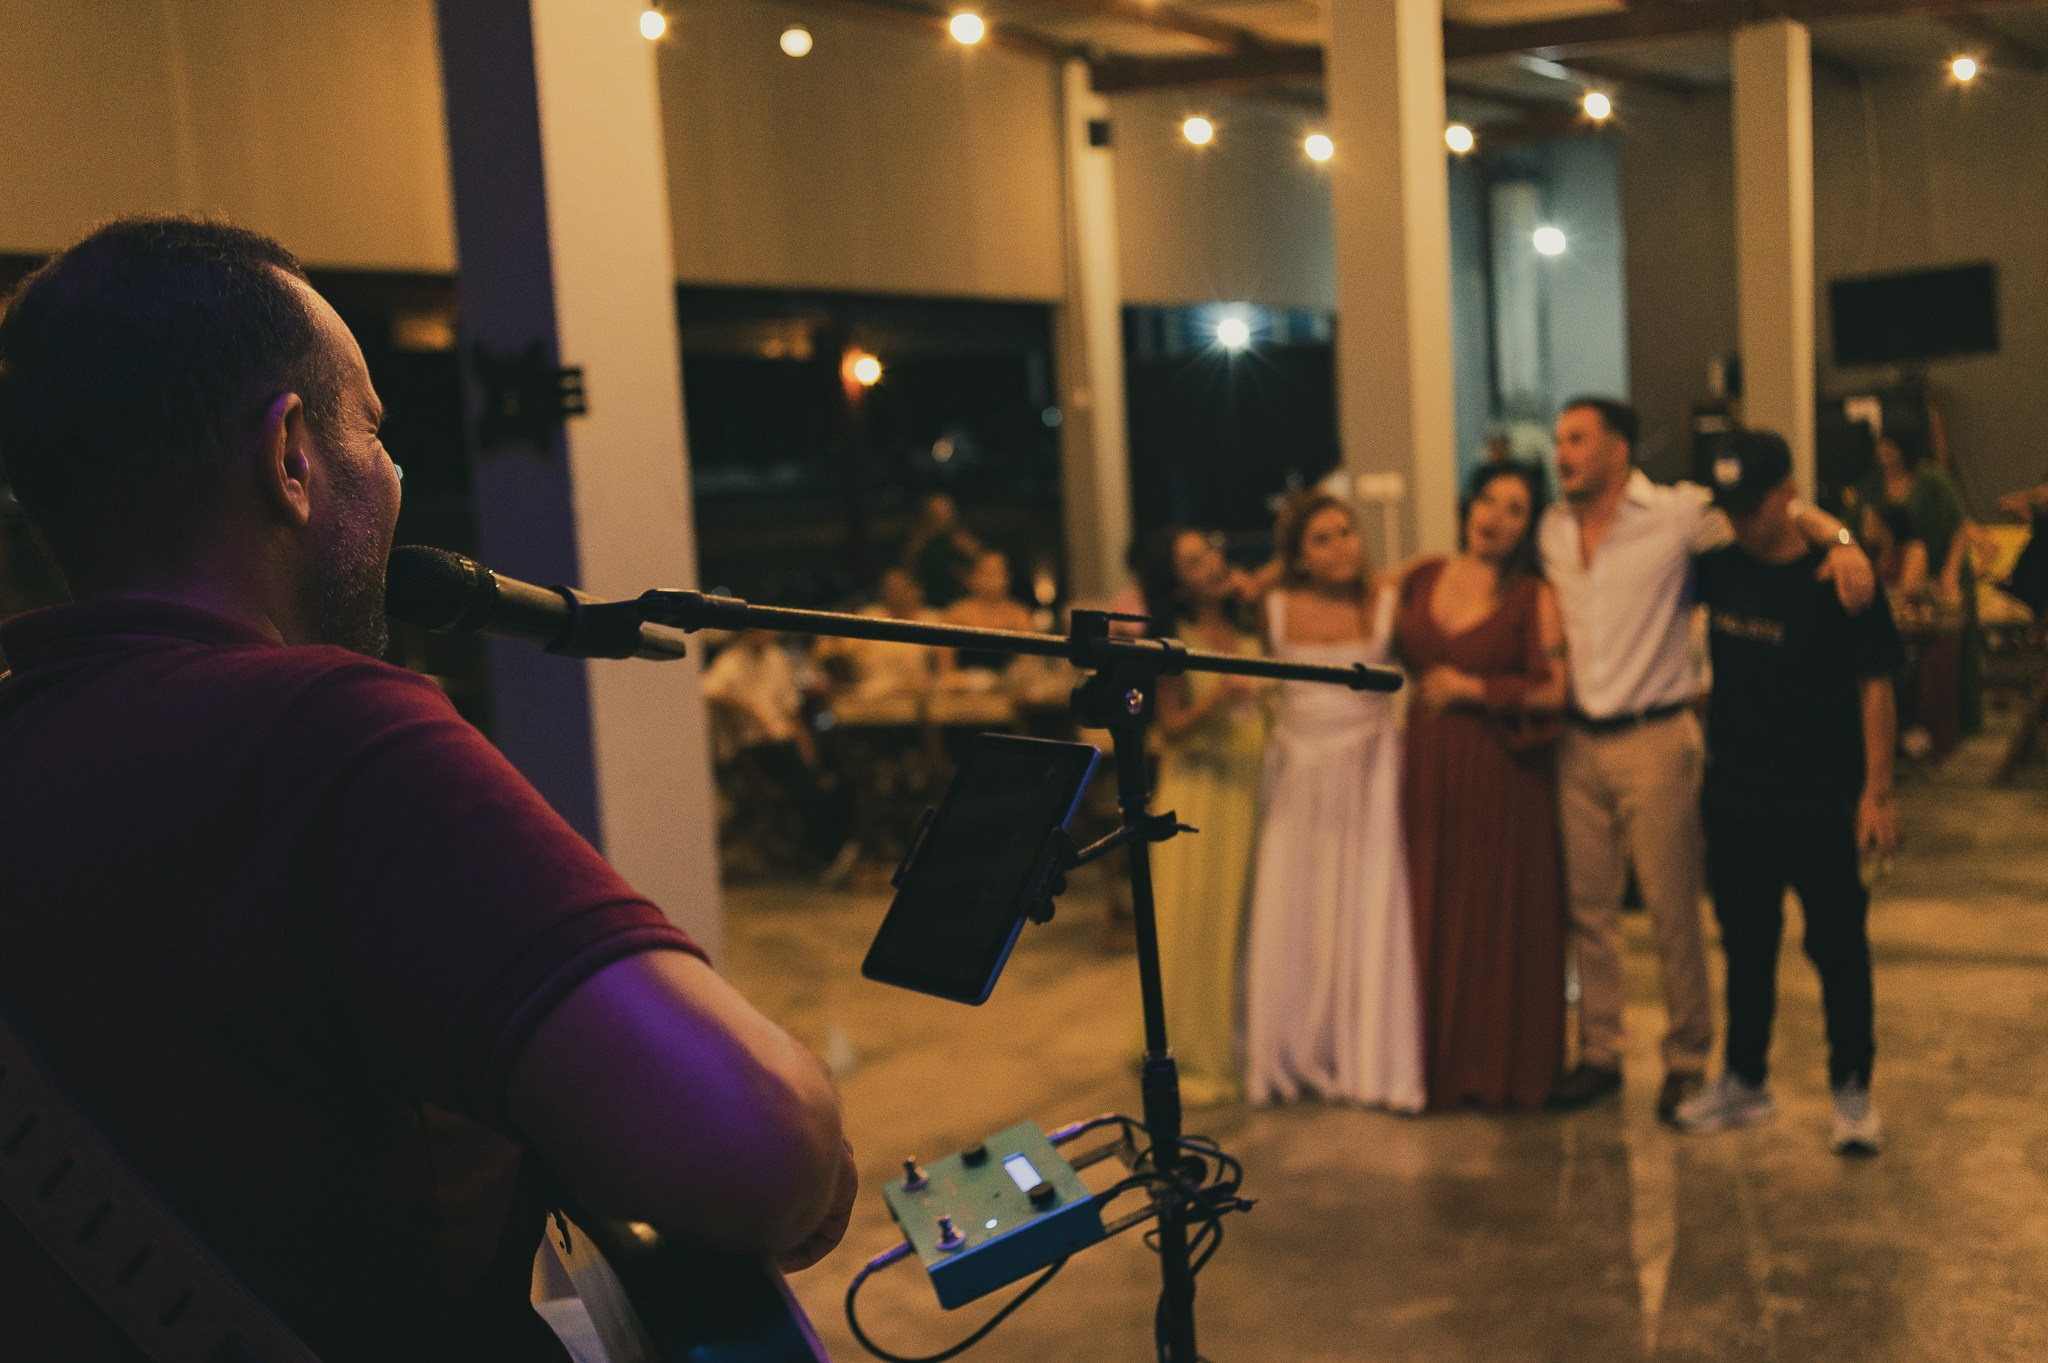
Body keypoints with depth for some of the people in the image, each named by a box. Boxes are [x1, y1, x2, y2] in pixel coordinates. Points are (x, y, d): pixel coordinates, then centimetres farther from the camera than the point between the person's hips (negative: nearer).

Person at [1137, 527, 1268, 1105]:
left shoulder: (1249, 634, 9)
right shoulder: (1174, 643, -4)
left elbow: (1268, 706, 16)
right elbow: (1170, 730, -8)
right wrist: (1214, 700, -23)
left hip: (1251, 789, 5)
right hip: (1198, 793, -5)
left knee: (1249, 920, 7)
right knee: (1197, 923, 0)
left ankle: (1245, 1044, 18)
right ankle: (1196, 1056, 10)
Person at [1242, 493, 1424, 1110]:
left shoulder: (1386, 602, -5)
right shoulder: (1276, 610, 0)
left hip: (1367, 776, -2)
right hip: (1300, 776, 2)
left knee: (1370, 915, 0)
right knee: (1291, 919, 4)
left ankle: (1375, 1059, 12)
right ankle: (1295, 1060, 18)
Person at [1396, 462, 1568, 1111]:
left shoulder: (1533, 595, -6)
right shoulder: (1422, 577, 8)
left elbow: (1553, 692, -12)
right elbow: (1404, 656, 23)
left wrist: (1472, 688, -11)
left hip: (1503, 772, -4)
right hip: (1430, 767, 4)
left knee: (1500, 918, 2)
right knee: (1435, 916, 7)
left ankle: (1505, 1068, 15)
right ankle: (1442, 1062, 18)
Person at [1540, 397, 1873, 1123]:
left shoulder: (1676, 515, -9)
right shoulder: (1551, 530, 8)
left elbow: (1777, 509, -11)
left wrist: (1839, 538, -29)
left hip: (1654, 741, -5)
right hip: (1578, 740, 5)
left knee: (1673, 911, 3)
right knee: (1587, 909, 11)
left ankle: (1686, 1061, 17)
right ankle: (1599, 1055, 24)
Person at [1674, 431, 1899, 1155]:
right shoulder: (1719, 568, 1)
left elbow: (1874, 685, -9)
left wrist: (1877, 790, -13)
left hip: (1822, 802, -4)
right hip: (1735, 794, 5)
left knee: (1837, 945, 3)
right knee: (1745, 944, 14)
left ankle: (1852, 1091, 17)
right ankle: (1744, 1082, 27)